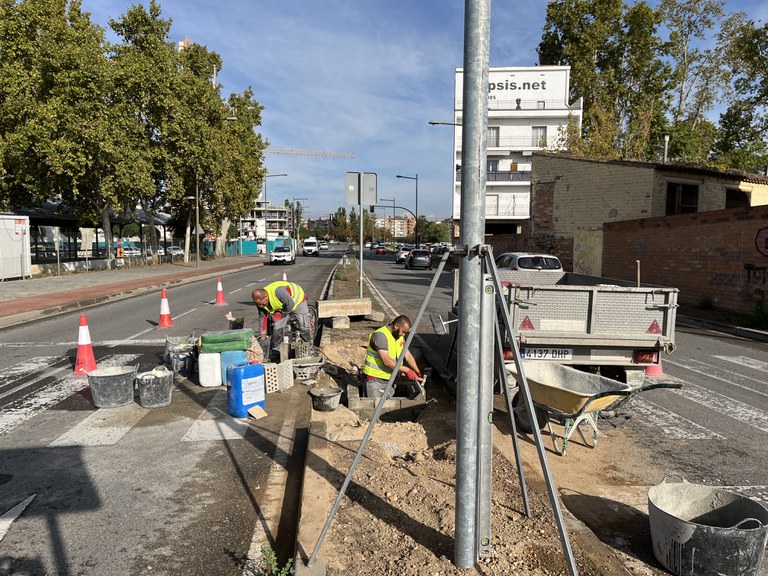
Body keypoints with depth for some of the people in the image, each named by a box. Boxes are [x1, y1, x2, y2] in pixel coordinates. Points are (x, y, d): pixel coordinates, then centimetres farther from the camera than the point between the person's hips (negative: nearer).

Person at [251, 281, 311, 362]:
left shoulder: (278, 291, -44)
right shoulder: (260, 300, -19)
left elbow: (291, 305, -34)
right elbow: (262, 317, -7)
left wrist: (281, 314, -21)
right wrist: (263, 334, -5)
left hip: (297, 300, -5)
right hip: (282, 307, 5)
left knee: (304, 328, -8)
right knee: (277, 328, -8)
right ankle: (275, 352, 6)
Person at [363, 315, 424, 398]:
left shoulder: (400, 336, 4)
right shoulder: (381, 335, -24)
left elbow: (408, 355, 7)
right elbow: (387, 361, -29)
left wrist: (417, 372, -5)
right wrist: (406, 370, -27)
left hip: (388, 378, 8)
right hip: (375, 378, -8)